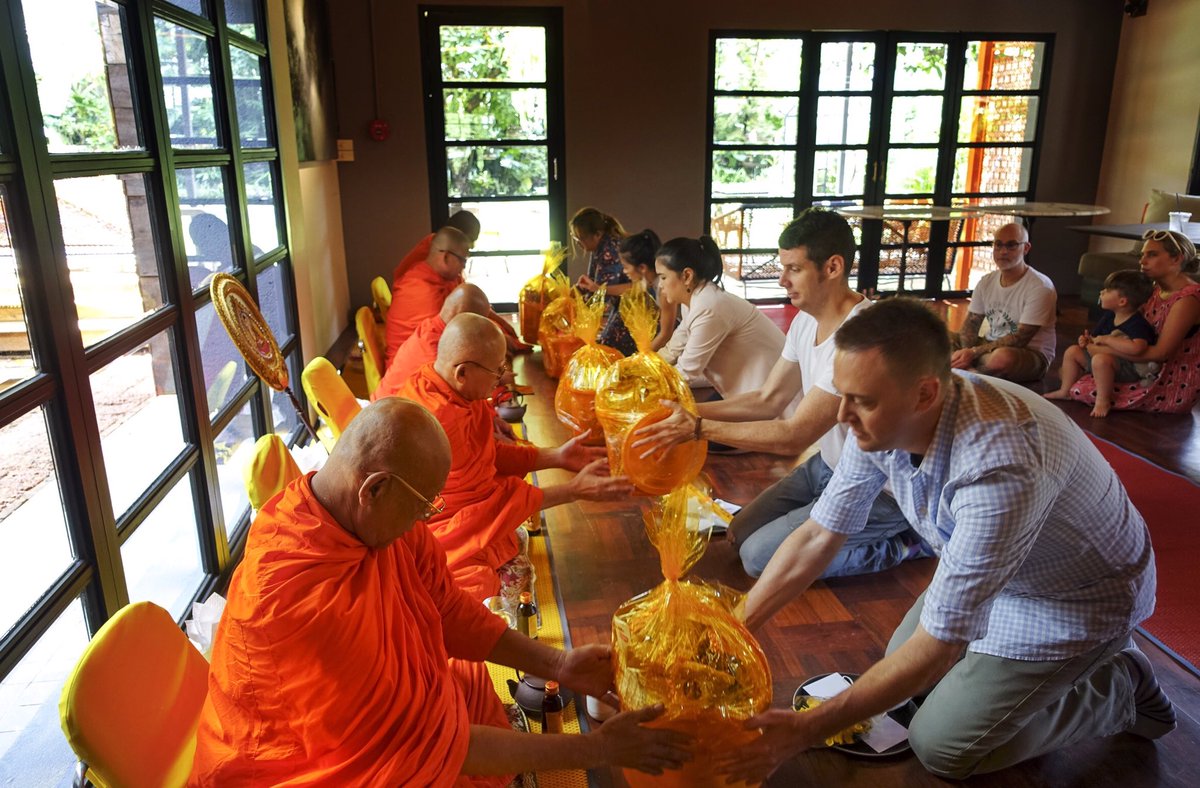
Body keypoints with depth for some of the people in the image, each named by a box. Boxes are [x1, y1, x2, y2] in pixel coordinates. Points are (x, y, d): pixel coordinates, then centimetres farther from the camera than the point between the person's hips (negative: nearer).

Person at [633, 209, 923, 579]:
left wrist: (698, 428, -23)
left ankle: (901, 544, 1)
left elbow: (794, 435, -28)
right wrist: (691, 410, -6)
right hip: (827, 465, 9)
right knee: (741, 531, 10)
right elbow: (768, 399, 5)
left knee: (760, 556, -11)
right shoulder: (806, 320, -2)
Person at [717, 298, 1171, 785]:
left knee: (940, 747, -3)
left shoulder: (1000, 468, -42)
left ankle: (1119, 687, 13)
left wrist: (803, 731, -31)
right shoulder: (881, 419, -20)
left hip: (1080, 597, -7)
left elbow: (936, 649, -36)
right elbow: (817, 539, -10)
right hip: (985, 571, 7)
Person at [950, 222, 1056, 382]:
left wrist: (974, 352, -26)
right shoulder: (987, 282, 5)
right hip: (990, 347, 6)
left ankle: (969, 372, -12)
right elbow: (971, 323, 4)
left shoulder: (1040, 287, -16)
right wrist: (966, 353, -18)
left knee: (1003, 357, -40)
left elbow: (1020, 339, -21)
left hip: (1031, 355, -6)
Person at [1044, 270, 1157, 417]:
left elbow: (1136, 348, -43)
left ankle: (1103, 400, -25)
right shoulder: (1109, 316, 5)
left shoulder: (1137, 324, -24)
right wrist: (1087, 340, -8)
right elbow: (1096, 337, 18)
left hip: (1130, 368, -10)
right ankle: (1065, 391, 21)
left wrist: (1106, 340, -32)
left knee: (1100, 359, -38)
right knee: (1072, 351, 11)